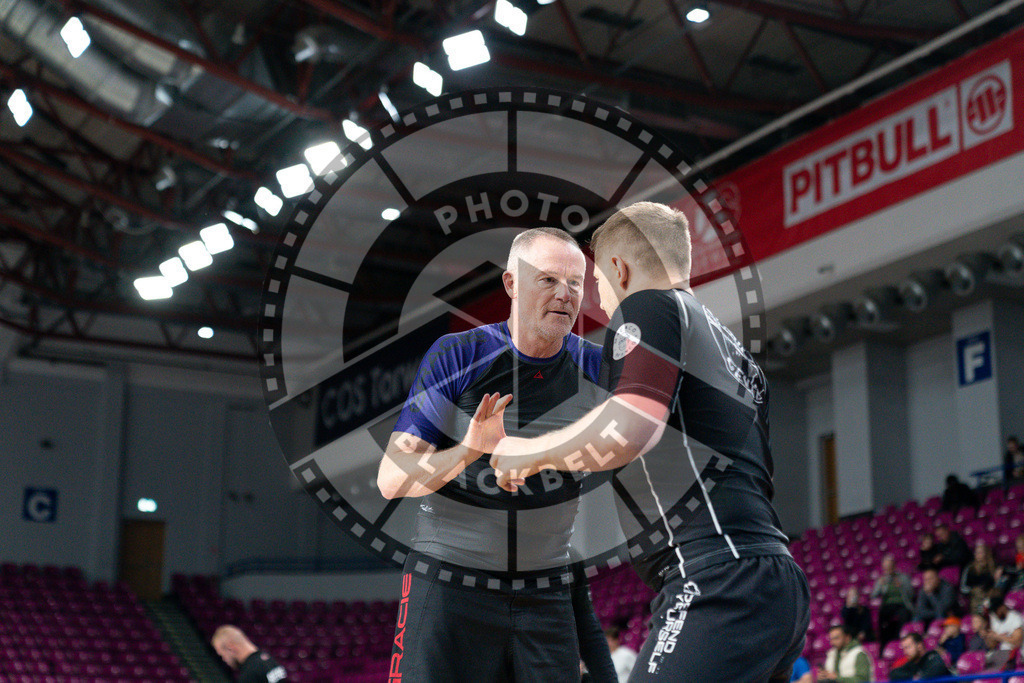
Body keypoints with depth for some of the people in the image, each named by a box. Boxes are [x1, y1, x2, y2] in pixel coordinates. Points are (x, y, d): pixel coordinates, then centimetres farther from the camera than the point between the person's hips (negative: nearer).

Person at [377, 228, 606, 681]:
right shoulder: (456, 357, -9)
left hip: (545, 593, 3)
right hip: (448, 587, -3)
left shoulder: (595, 368, -1)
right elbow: (391, 481, -13)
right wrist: (468, 450, -31)